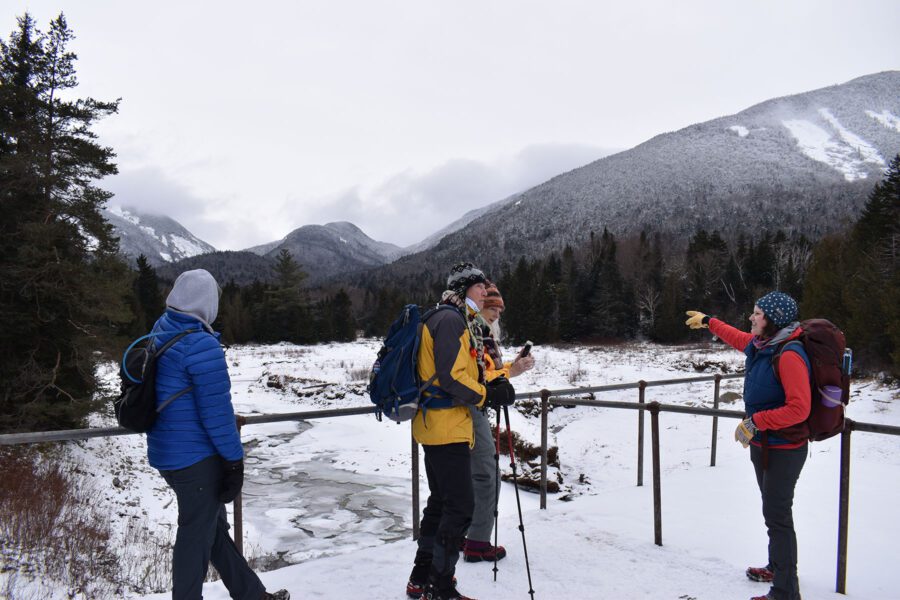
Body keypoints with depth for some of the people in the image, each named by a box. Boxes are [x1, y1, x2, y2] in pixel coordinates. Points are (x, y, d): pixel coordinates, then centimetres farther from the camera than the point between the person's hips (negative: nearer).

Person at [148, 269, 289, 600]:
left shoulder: (159, 334, 4)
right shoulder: (202, 346, -22)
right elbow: (217, 410, -20)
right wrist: (234, 459, -13)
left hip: (165, 454, 9)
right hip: (197, 458, -9)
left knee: (214, 526, 18)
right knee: (197, 535, 7)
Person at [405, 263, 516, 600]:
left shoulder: (461, 322, 18)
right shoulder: (451, 320, -15)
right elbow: (451, 376, -23)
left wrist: (493, 386, 4)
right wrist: (489, 395, -13)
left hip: (436, 427, 11)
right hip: (447, 428, -11)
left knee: (440, 502, 19)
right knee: (460, 508, -5)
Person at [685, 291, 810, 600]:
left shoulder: (789, 355, -25)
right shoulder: (760, 344, 2)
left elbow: (799, 409, -29)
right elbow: (738, 337, 27)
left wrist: (755, 422, -25)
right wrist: (708, 321, 38)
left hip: (783, 449, -10)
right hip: (762, 444, 10)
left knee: (778, 517, -3)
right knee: (773, 510, 23)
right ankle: (777, 568, 41)